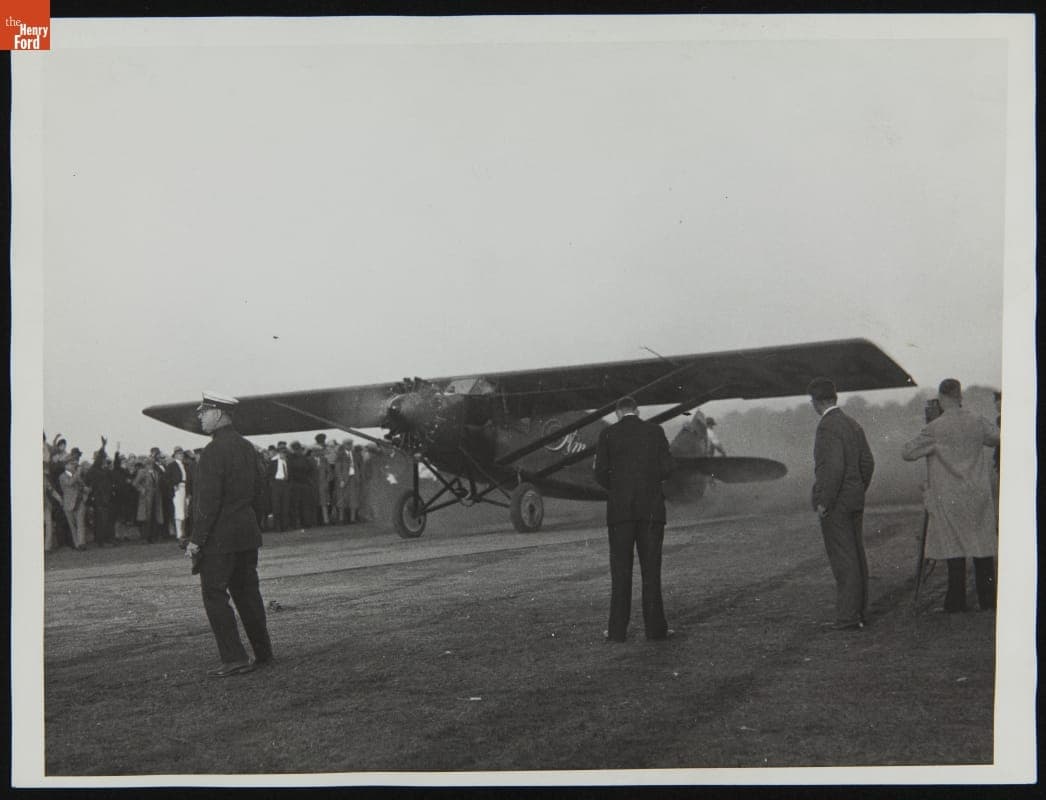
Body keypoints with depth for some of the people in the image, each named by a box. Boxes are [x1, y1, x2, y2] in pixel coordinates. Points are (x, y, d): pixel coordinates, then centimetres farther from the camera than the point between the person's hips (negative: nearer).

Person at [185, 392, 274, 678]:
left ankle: (234, 658, -5)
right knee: (247, 591, 15)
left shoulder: (213, 452, -16)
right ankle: (263, 651, 21)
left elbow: (209, 501, -19)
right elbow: (258, 487, 16)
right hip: (247, 534, 8)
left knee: (214, 595, -2)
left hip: (219, 536, -8)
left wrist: (196, 540, -16)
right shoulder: (247, 447, 10)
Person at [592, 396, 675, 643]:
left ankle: (617, 629, 3)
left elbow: (601, 474, -4)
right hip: (651, 509, 1)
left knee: (620, 570, 3)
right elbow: (666, 468, -1)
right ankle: (655, 627, 5)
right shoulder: (655, 431, 3)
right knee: (651, 569, 5)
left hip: (619, 509, -1)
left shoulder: (607, 434, 0)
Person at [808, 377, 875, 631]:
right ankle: (859, 612, 19)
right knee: (856, 557, 12)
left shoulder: (827, 427, -16)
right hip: (855, 502, 9)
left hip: (836, 505, -9)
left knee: (844, 560, -6)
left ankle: (848, 617, -3)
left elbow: (834, 467, -24)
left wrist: (823, 503, -18)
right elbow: (867, 463, 15)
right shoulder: (853, 425, 12)